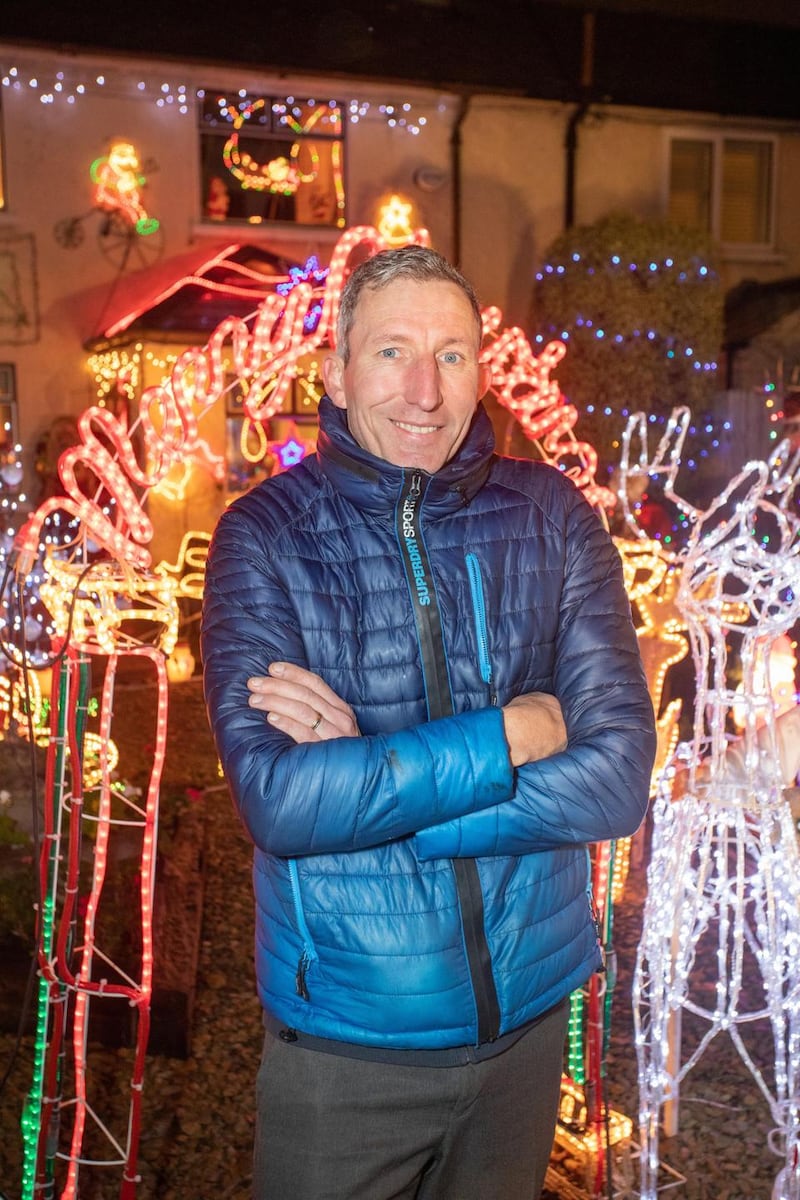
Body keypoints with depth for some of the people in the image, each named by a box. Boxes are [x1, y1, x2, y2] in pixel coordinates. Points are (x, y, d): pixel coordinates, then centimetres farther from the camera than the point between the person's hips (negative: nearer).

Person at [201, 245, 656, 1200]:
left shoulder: (550, 517, -6)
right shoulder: (265, 534, -11)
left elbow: (618, 780, -15)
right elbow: (278, 800, -23)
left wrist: (364, 776, -21)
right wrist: (511, 734, -20)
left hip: (530, 1013, 3)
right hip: (344, 1038, -2)